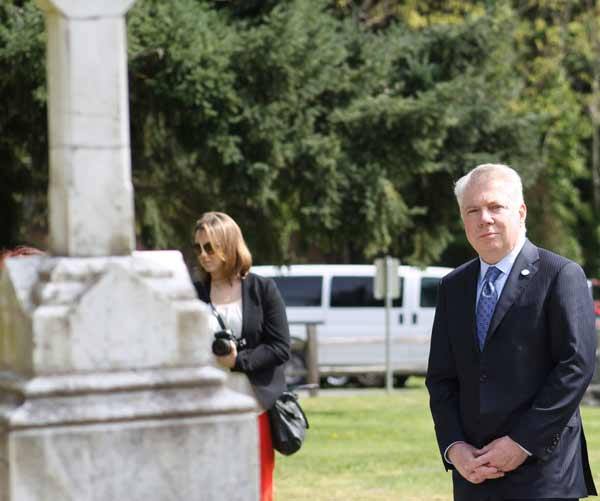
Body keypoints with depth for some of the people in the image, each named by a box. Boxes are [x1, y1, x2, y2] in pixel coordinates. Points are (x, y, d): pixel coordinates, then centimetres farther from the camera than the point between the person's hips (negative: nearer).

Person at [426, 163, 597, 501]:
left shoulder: (561, 276, -3)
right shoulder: (453, 287, 15)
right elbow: (441, 378, 13)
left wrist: (523, 442, -13)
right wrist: (453, 447, -3)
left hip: (541, 470, -5)